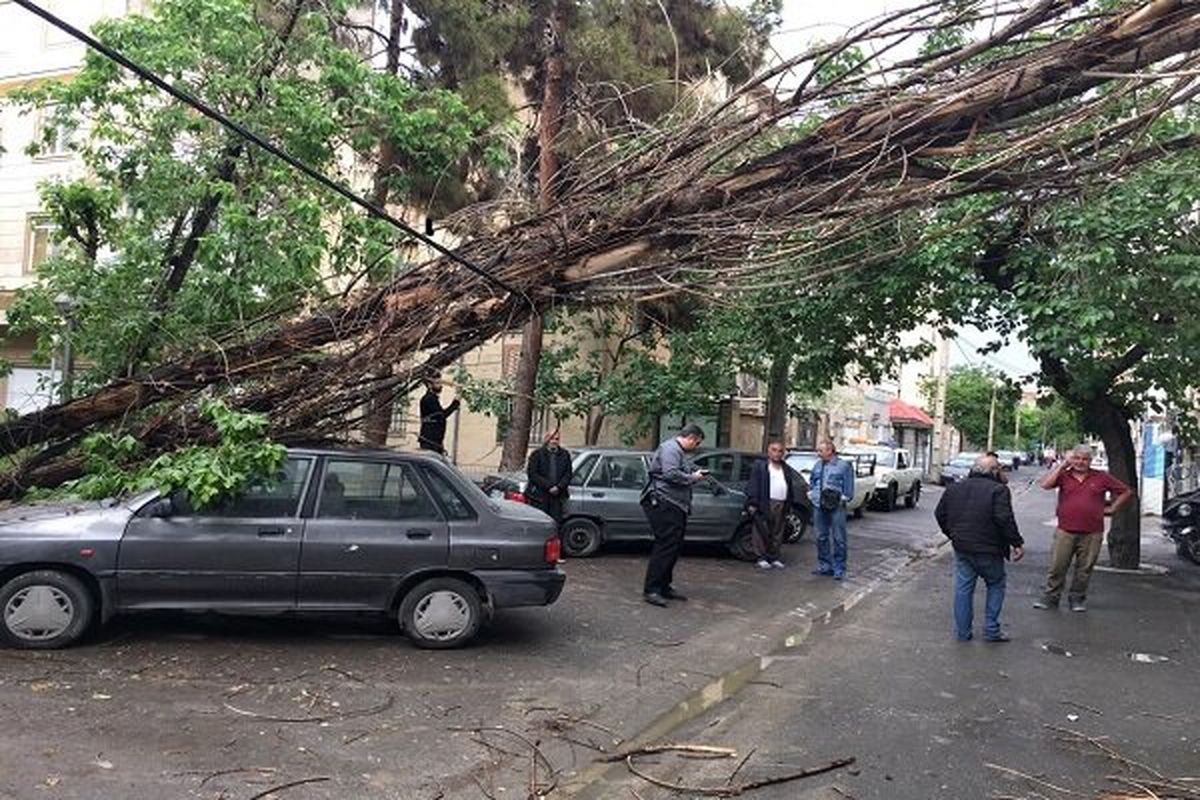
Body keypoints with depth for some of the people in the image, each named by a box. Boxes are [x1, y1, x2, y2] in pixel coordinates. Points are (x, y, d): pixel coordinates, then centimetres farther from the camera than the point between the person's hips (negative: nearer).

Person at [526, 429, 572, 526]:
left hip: (557, 496, 3)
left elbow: (568, 474, 7)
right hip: (539, 495, -3)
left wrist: (558, 487, -10)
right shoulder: (537, 454, 2)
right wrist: (548, 486, -12)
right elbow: (532, 474, -5)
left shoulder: (565, 455, 12)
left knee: (556, 522, 1)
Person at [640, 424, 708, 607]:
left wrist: (697, 473, 10)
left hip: (675, 506, 11)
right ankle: (651, 590, -10)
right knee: (666, 546, -12)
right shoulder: (670, 449, -11)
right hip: (664, 504, -11)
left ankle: (664, 587, 21)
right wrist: (693, 478, -11)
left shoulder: (680, 451, 23)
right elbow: (671, 474, -23)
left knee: (674, 547, 13)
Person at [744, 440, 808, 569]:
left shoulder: (786, 469, 19)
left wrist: (790, 505, 11)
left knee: (777, 533, 8)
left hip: (781, 505, 5)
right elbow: (754, 484, -5)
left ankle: (774, 557, 17)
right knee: (762, 532, -5)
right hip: (765, 504, -5)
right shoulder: (760, 465, 2)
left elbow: (791, 487, 18)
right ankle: (761, 558, 2)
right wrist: (752, 503, -13)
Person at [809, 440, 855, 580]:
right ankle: (824, 565, 21)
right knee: (821, 537, 11)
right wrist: (812, 493, 9)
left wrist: (842, 499, -11)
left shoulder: (844, 466, -3)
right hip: (819, 506, 6)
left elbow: (848, 489, -4)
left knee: (838, 539, -3)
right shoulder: (817, 465, 13)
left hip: (836, 508, -5)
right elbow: (811, 483, 22)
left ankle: (839, 569, 3)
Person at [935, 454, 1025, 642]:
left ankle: (962, 632, 14)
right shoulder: (998, 490, -11)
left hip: (962, 548, 5)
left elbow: (940, 514, 11)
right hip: (988, 549, -4)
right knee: (995, 585, 14)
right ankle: (991, 630, 12)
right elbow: (1005, 520, -20)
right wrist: (1017, 543, -11)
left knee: (963, 588, 11)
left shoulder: (954, 488, 8)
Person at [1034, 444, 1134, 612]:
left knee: (1084, 569, 8)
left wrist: (1111, 508, 7)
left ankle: (1077, 598, 21)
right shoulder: (1064, 475, 4)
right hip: (1065, 532, -1)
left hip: (1091, 534, 1)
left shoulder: (1101, 477, 6)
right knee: (1057, 567, 0)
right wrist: (1063, 464, -9)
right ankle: (1051, 597, 10)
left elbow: (1126, 492, 14)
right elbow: (1045, 484, -15)